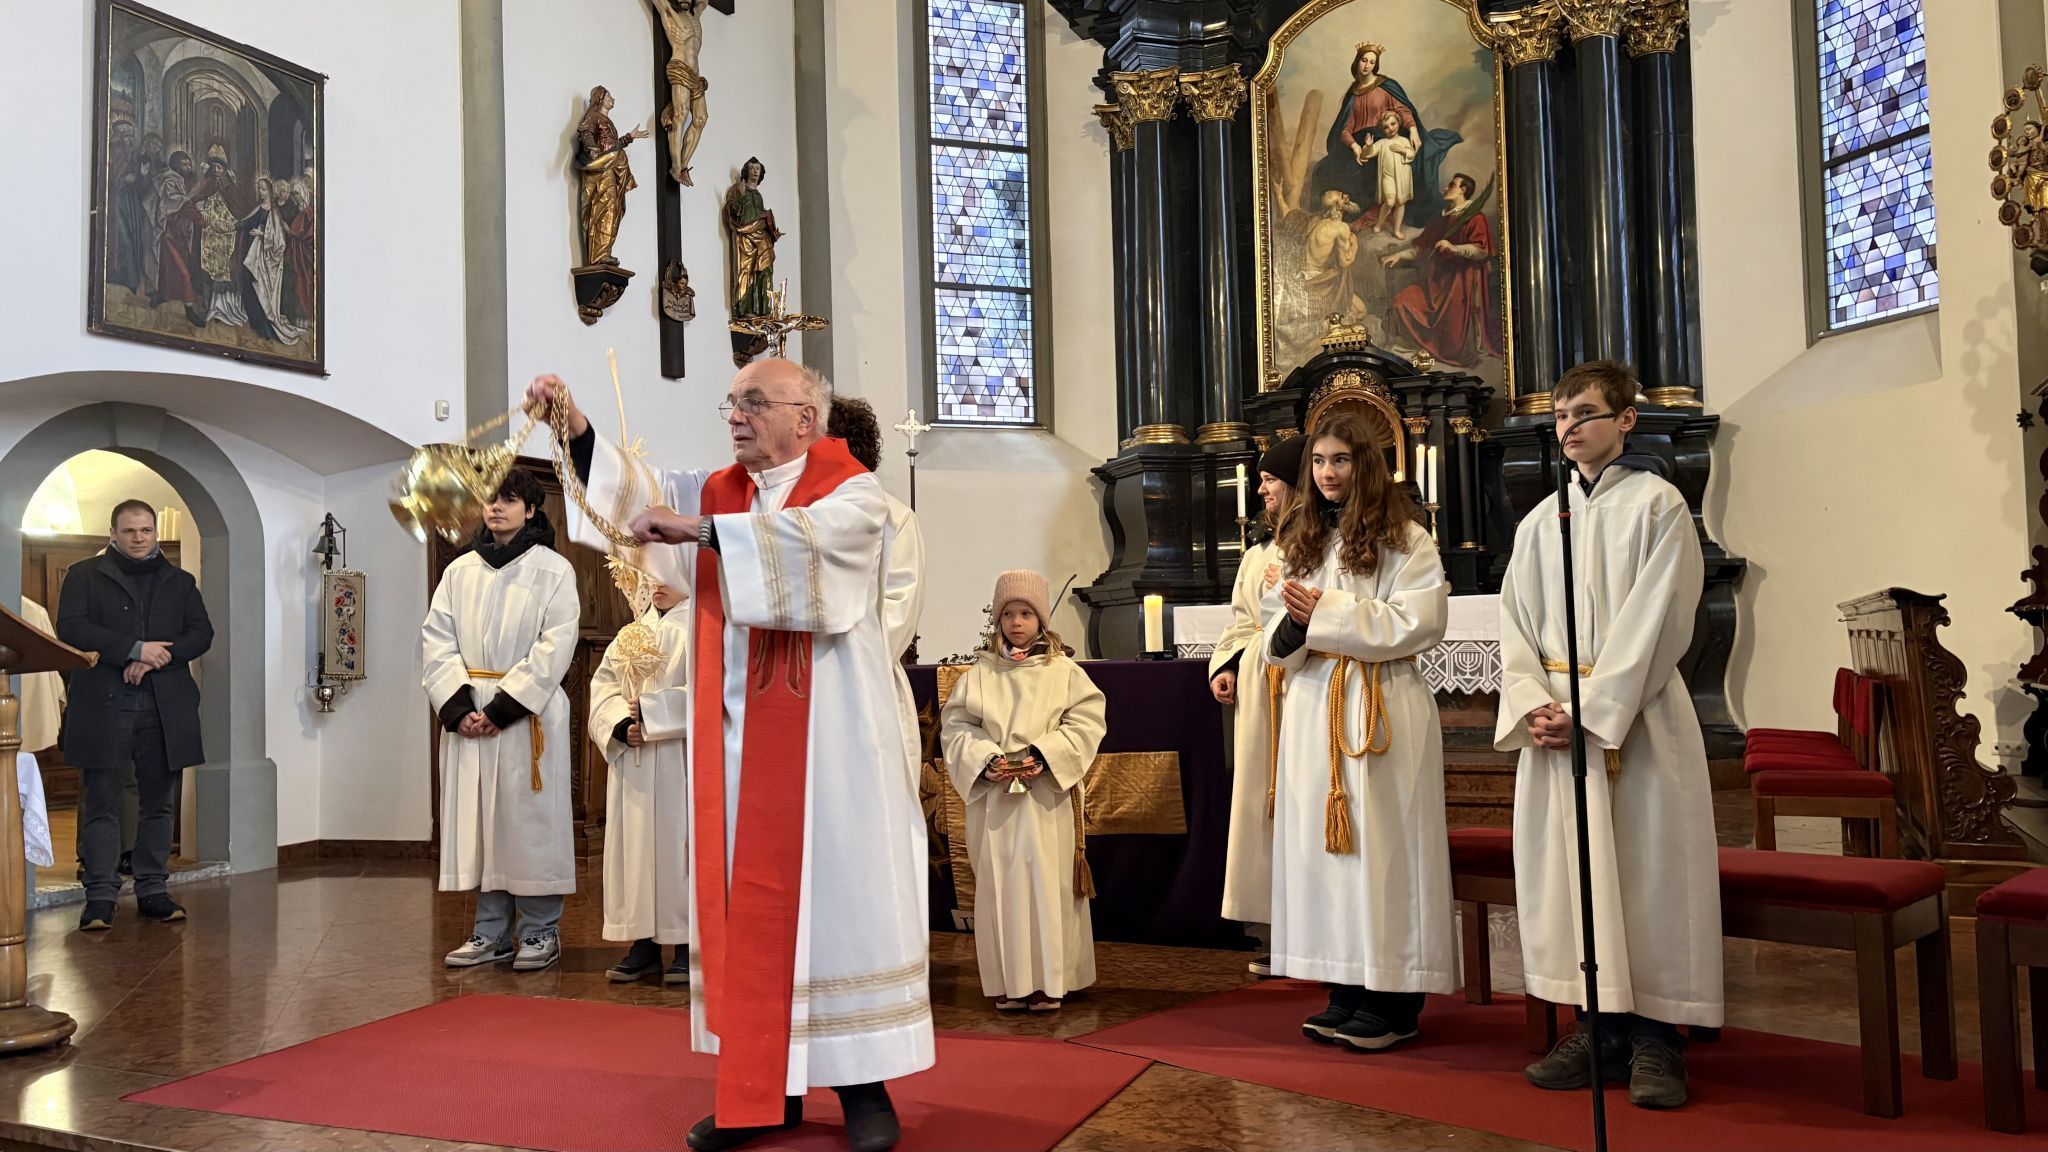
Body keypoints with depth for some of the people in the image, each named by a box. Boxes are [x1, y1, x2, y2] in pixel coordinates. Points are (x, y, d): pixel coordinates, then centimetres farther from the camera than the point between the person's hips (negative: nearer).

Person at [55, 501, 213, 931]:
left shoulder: (180, 582, 17)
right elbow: (70, 627, -5)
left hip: (165, 708, 3)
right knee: (101, 804, -2)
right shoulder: (84, 576, 9)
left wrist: (156, 659, -10)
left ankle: (152, 891, 13)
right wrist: (135, 649, -14)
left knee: (158, 804, 6)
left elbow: (202, 633, 7)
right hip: (103, 706, -2)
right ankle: (100, 896, 2)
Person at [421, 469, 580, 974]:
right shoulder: (459, 571, 11)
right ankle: (491, 931, 15)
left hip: (528, 713, -4)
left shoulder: (553, 569, -1)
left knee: (529, 819, -1)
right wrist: (458, 707, -9)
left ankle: (540, 930, 9)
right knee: (478, 819, 6)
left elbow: (555, 647, -9)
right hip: (467, 712, 4)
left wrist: (502, 709, -15)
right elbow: (436, 641, 5)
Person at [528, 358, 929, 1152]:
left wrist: (702, 530, -24)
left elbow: (803, 537, -22)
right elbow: (643, 489, 0)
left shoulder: (853, 494, -2)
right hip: (735, 739, 5)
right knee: (745, 901, 6)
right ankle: (763, 1086, 16)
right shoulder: (718, 493, 14)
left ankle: (859, 1082, 10)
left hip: (825, 738, -5)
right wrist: (577, 429, -14)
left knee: (835, 893, 0)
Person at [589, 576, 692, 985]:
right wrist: (620, 724, -8)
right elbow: (603, 682, 9)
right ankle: (644, 940, 15)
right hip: (632, 760, 6)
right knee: (635, 842, 6)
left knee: (678, 840, -3)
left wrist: (651, 711, -15)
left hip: (680, 761, -5)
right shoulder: (634, 630, 14)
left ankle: (687, 942, 6)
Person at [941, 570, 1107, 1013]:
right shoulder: (980, 673, 7)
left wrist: (1043, 755, -14)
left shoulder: (1063, 671, 3)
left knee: (1047, 883, -1)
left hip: (1046, 795, -1)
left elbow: (1086, 721, -3)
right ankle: (1009, 983, 10)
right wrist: (986, 760, -12)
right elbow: (956, 725, 4)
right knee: (999, 885, 3)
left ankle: (1048, 981, 7)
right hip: (993, 795, 2)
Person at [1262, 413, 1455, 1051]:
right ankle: (1346, 990, 13)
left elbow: (1420, 621, -12)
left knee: (1381, 841, -4)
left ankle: (1394, 999, 4)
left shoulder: (1404, 538, 0)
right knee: (1324, 839, 5)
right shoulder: (1301, 541, 16)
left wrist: (1326, 611, -13)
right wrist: (1292, 622, -8)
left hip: (1382, 707, -5)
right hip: (1313, 706, 6)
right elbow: (1282, 641, 17)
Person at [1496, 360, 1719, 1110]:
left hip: (1634, 717, -5)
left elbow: (1654, 623, -11)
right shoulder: (1540, 522, 14)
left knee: (1645, 865, -2)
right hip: (1554, 721, 5)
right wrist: (1534, 703, -7)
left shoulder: (1657, 506, -2)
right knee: (1568, 866, 5)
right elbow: (1516, 622, 9)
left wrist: (1591, 708, -16)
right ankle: (1599, 1027, 14)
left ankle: (1654, 1039, 7)